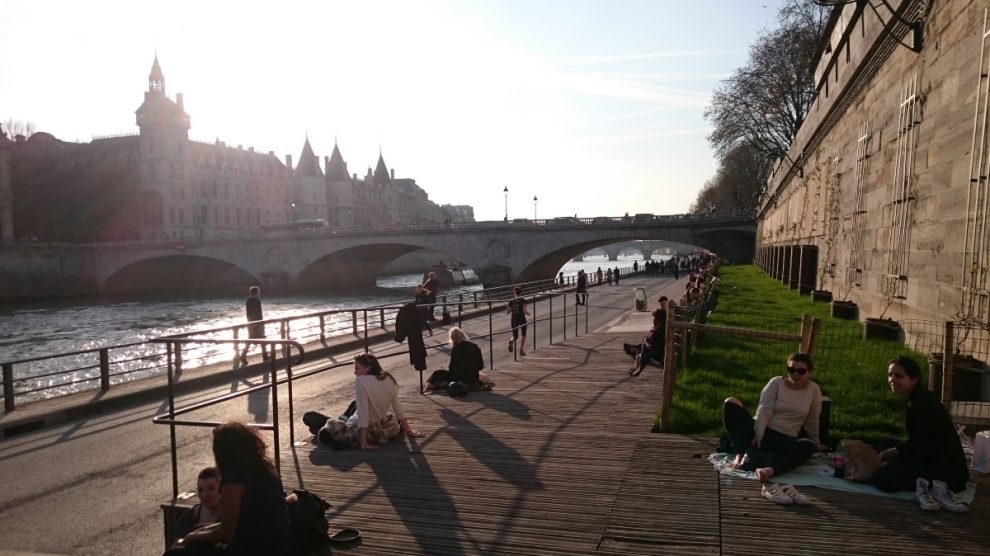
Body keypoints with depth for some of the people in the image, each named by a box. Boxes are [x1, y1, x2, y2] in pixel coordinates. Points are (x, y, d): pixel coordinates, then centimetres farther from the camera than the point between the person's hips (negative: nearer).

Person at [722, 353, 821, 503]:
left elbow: (812, 422, 14)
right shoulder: (776, 382, 0)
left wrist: (815, 444, 19)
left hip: (785, 440, 0)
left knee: (809, 446, -32)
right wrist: (758, 435, -23)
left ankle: (769, 471, -53)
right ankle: (741, 454, -40)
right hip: (760, 431, 0)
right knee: (731, 403, -24)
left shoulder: (813, 390, 4)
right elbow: (764, 411, -10)